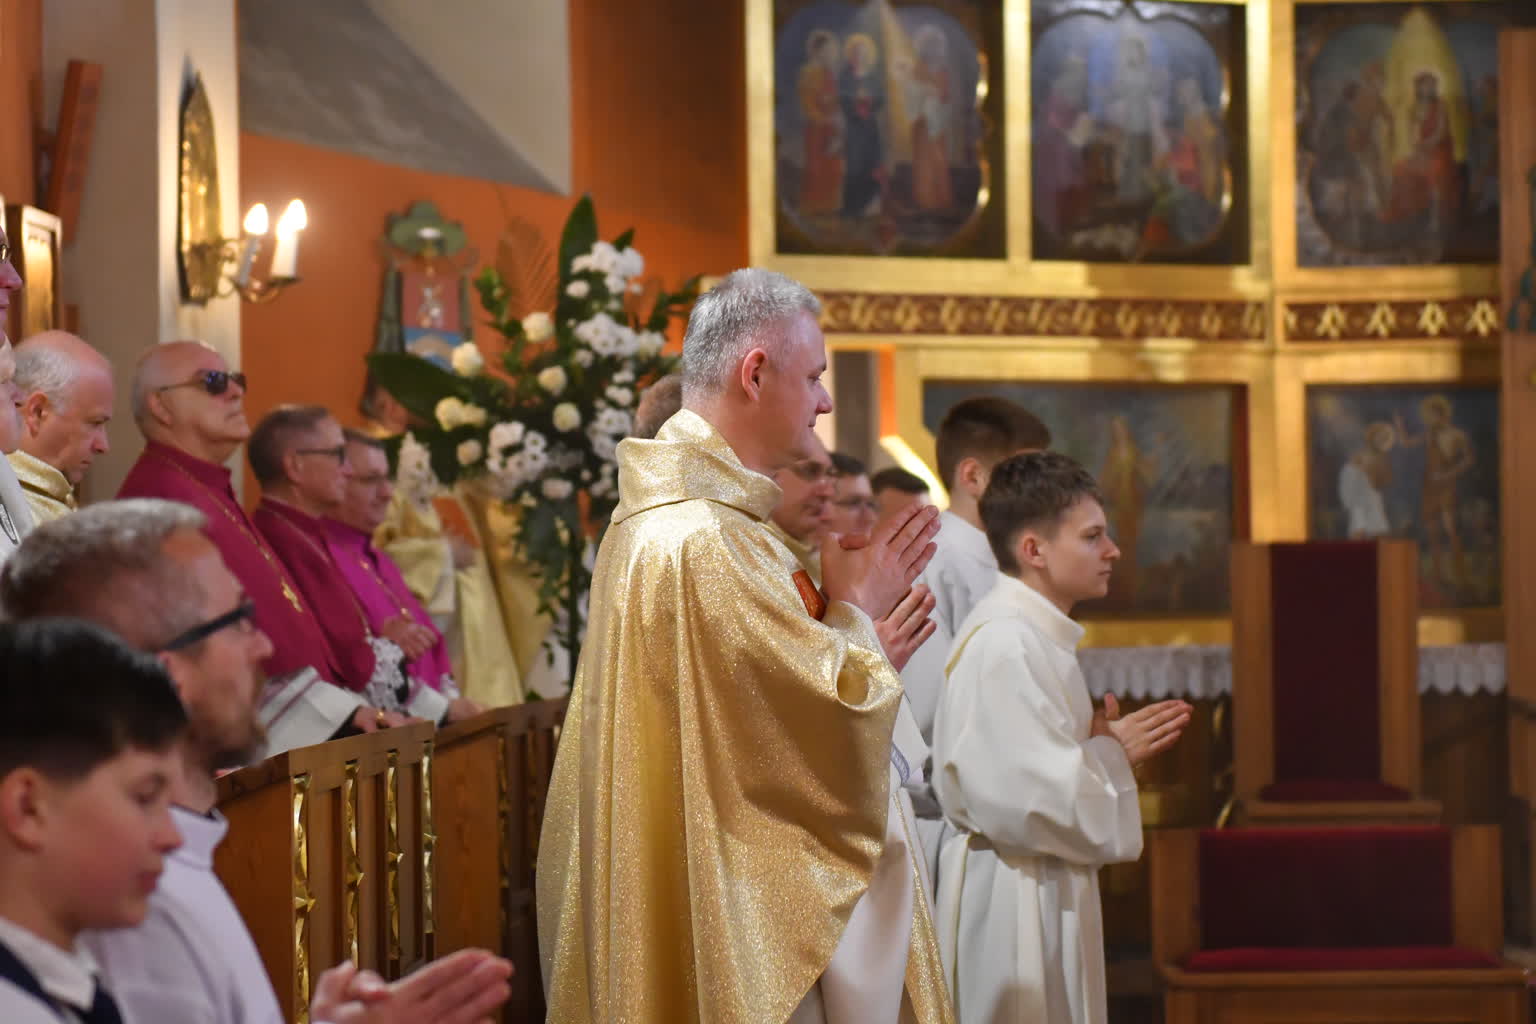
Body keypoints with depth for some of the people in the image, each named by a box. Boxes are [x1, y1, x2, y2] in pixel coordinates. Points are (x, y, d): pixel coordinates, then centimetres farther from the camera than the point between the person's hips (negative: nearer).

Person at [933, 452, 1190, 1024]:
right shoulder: (1006, 644, -20)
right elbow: (1016, 797, -27)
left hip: (1047, 895, 10)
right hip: (1014, 906, -10)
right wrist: (1110, 756, -12)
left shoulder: (1033, 633, 12)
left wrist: (1103, 748, 5)